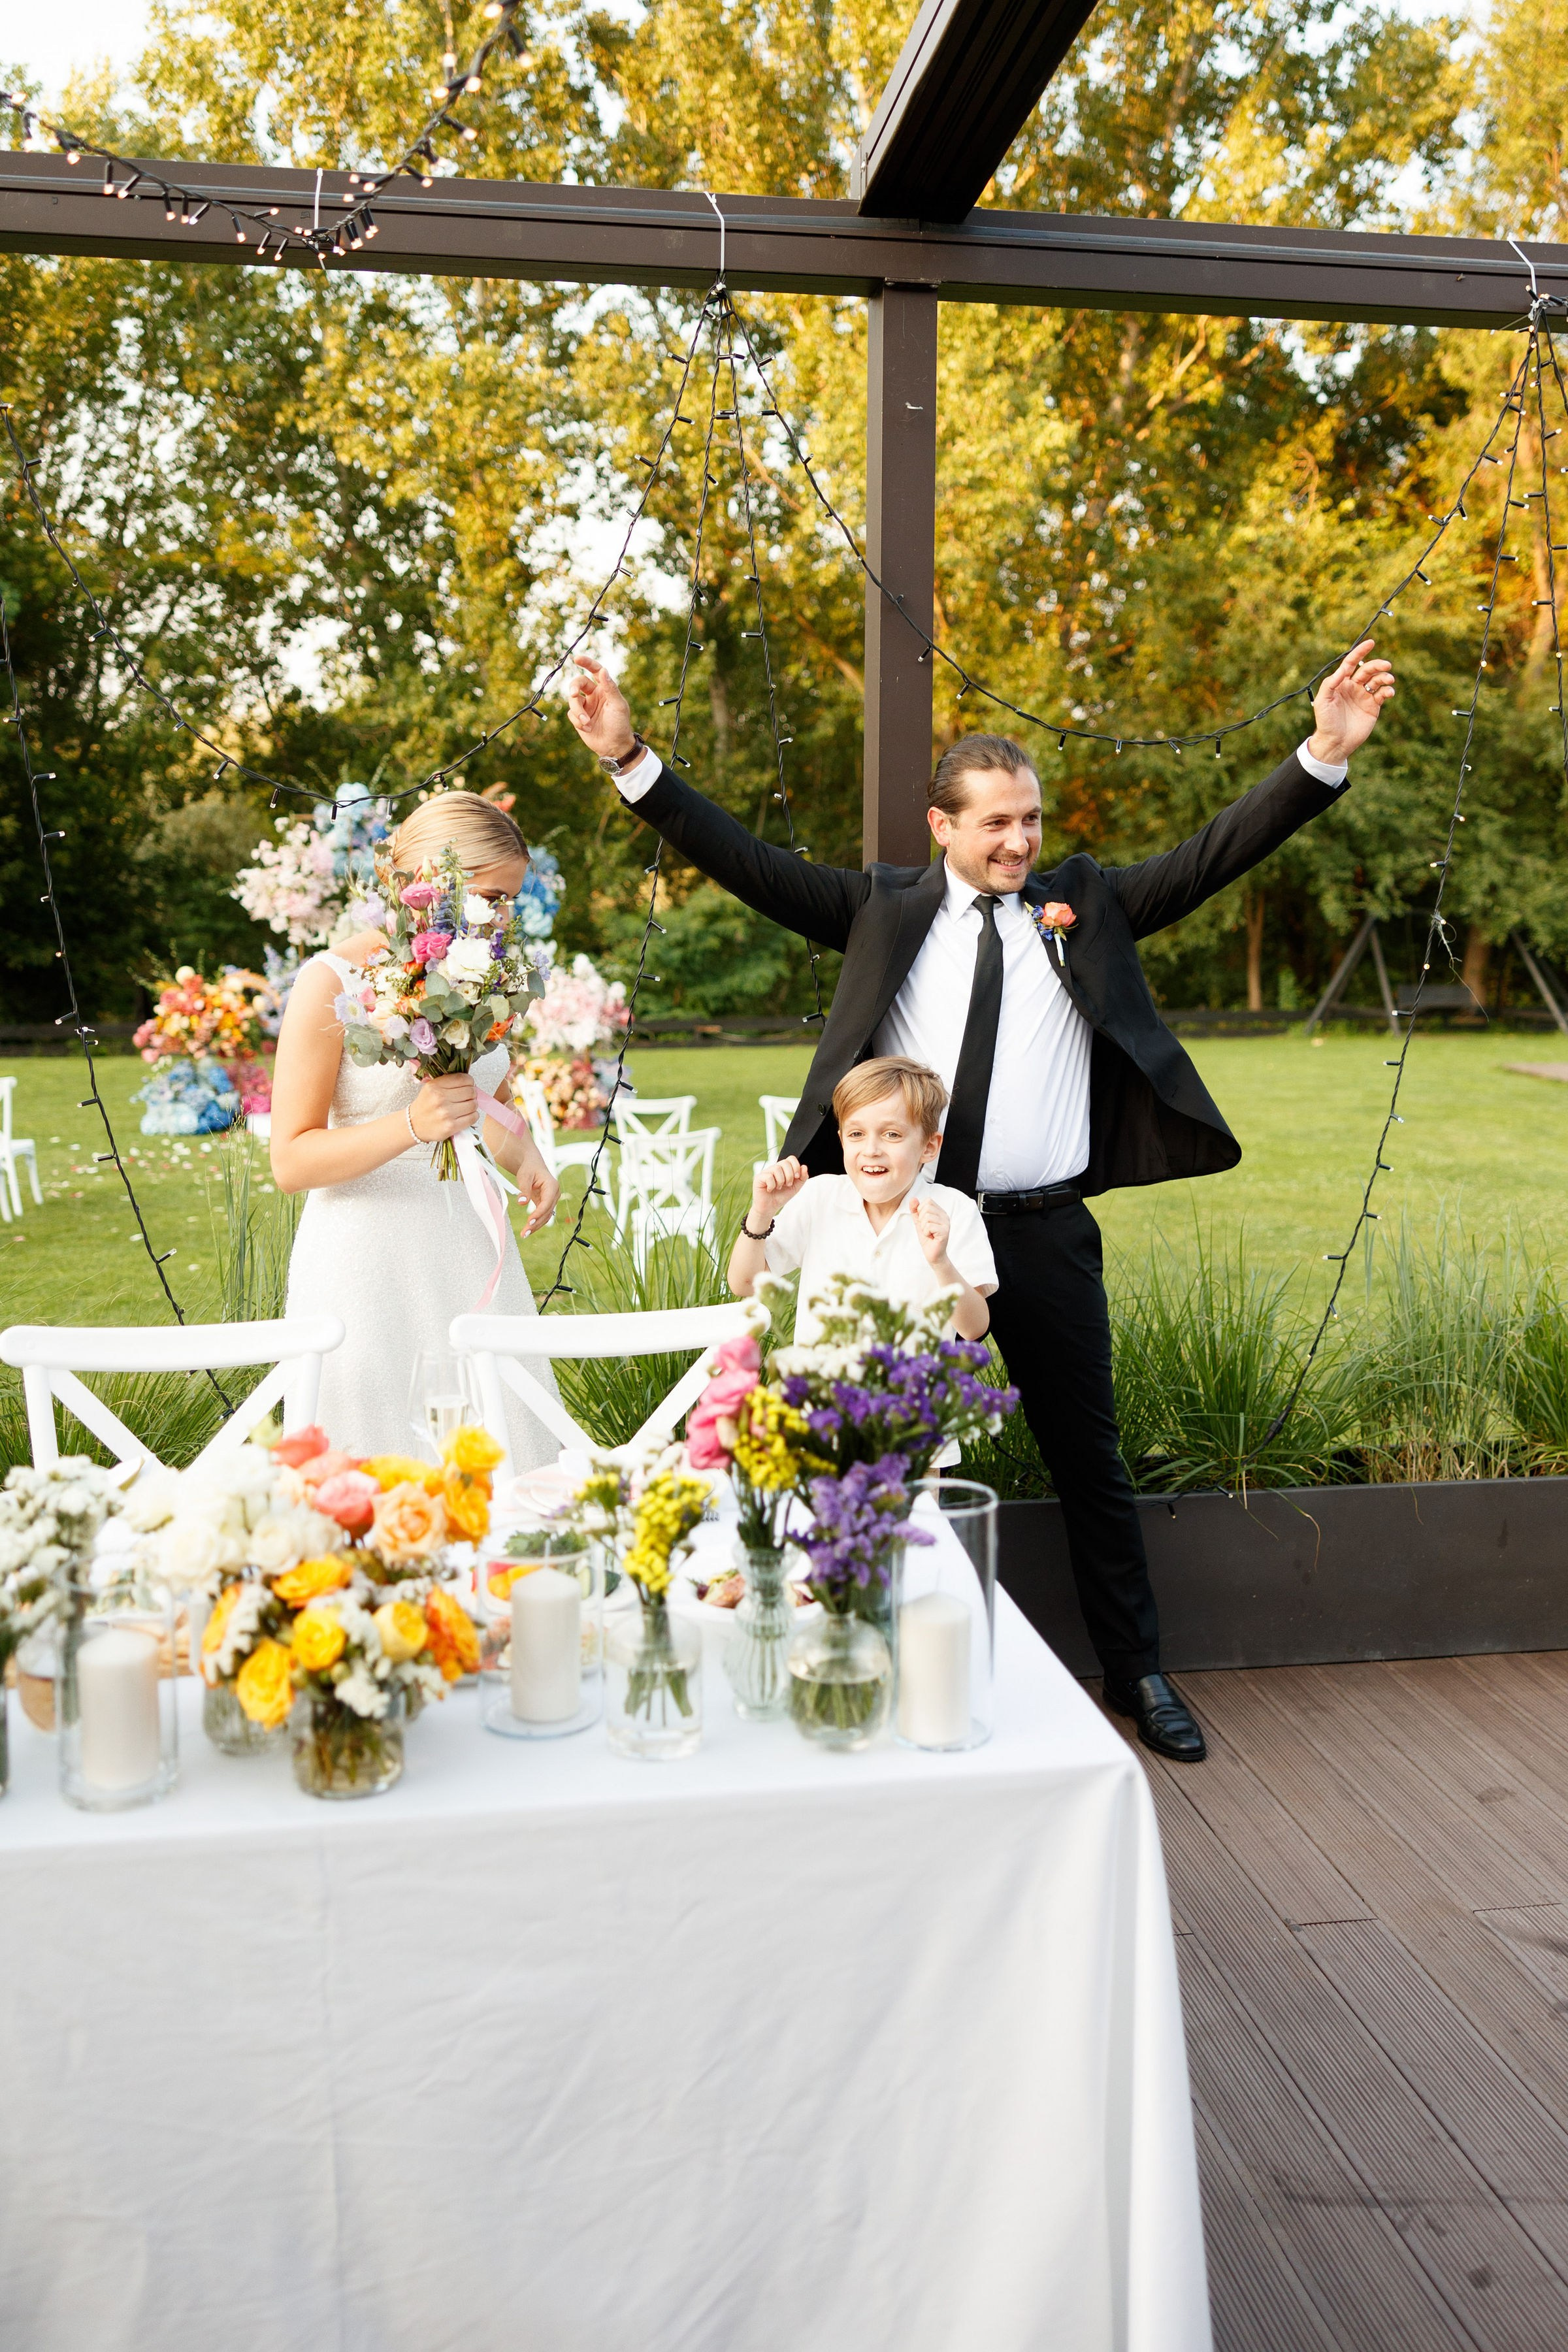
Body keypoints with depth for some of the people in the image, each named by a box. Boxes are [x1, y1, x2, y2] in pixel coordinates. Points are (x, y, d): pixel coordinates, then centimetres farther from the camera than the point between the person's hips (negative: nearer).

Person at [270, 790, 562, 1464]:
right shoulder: (332, 982, -10)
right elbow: (291, 1161, -11)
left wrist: (525, 1160, 4)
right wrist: (411, 1126, -25)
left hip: (468, 1249, 5)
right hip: (369, 1262, -5)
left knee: (502, 1453, 4)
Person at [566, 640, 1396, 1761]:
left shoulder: (1087, 902, 5)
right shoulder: (884, 907, 3)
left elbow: (1215, 855, 0)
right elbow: (748, 863, -1)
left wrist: (1325, 754, -11)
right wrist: (631, 760, -8)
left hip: (1048, 1232, 1)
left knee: (1091, 1459, 13)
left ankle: (1138, 1672, 30)